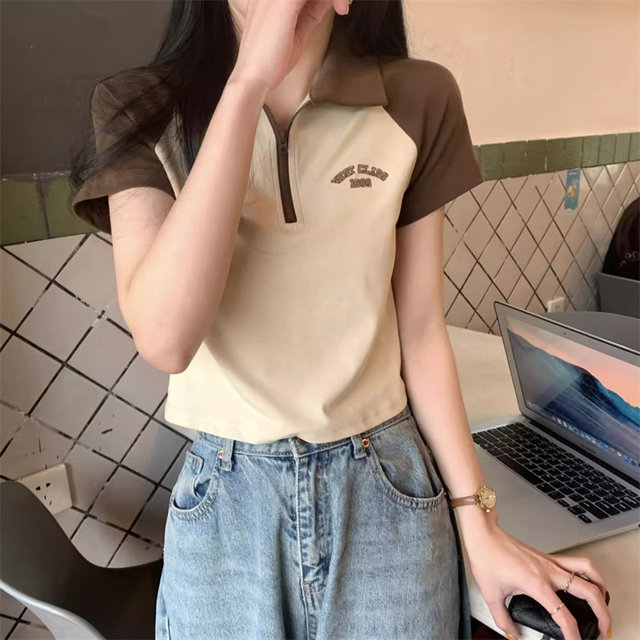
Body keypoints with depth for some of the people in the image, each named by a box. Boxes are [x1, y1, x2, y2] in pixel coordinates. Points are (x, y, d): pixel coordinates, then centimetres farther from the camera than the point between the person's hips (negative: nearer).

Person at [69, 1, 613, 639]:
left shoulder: (417, 101, -4)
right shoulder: (141, 109, -6)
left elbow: (420, 332, -1)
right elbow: (164, 338, -22)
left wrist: (479, 524, 2)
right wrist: (249, 80, -24)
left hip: (390, 489, 1)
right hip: (225, 497, 0)